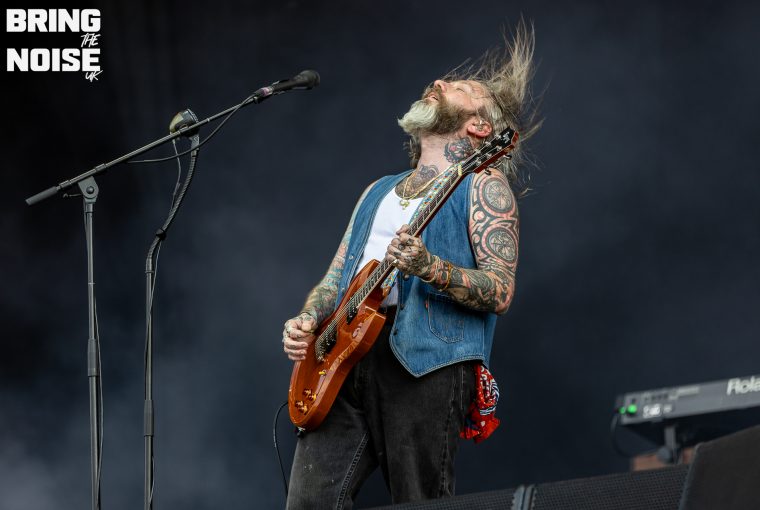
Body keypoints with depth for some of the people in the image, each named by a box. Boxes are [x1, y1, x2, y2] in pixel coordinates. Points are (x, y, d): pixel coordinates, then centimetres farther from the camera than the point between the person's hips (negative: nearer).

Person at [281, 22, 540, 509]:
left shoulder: (482, 184, 5)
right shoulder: (379, 191, 28)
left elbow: (501, 291, -6)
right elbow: (335, 277, 28)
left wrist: (428, 267, -22)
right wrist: (307, 322, 7)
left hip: (426, 359, -6)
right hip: (343, 355, 6)